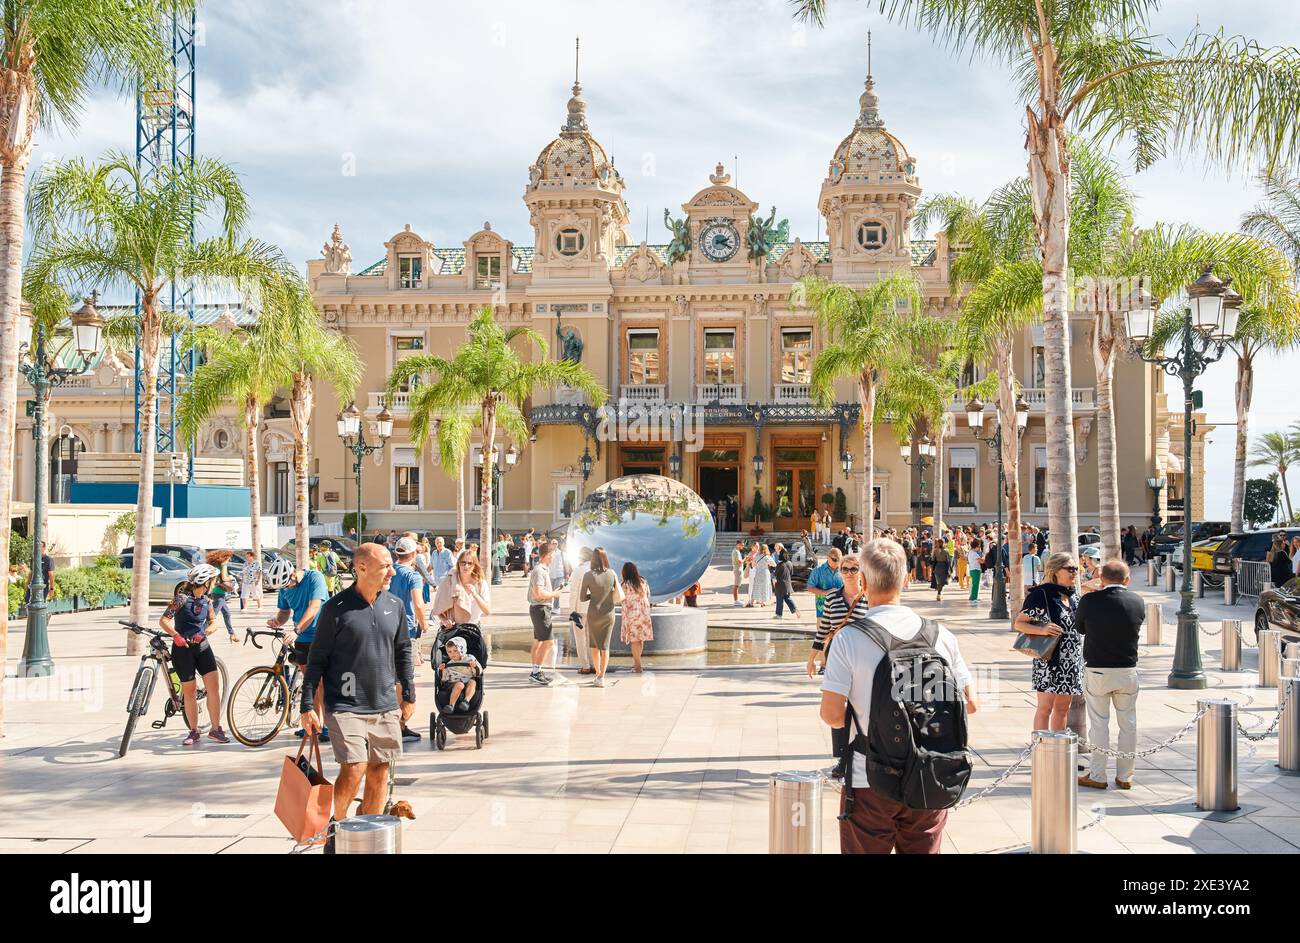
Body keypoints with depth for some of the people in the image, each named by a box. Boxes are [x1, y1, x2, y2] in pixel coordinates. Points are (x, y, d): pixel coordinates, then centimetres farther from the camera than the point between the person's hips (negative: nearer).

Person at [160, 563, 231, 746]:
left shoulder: (207, 600, 6)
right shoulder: (182, 598, -12)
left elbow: (213, 621, 13)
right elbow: (163, 621, -17)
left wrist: (204, 633, -7)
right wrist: (177, 636, -31)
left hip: (202, 646, 5)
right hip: (183, 649, -5)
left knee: (214, 686, -6)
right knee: (189, 691, 2)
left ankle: (215, 729, 2)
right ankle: (194, 732, 16)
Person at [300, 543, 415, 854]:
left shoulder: (394, 605, 6)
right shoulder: (336, 608, -8)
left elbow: (403, 652, 16)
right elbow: (317, 659, -3)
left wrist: (409, 695, 15)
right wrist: (307, 705, -5)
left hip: (385, 706, 5)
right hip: (346, 707, -5)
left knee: (379, 772, 7)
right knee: (354, 769, -14)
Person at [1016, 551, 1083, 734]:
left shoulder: (1074, 596, 11)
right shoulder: (1041, 594, -10)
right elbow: (1018, 623, -8)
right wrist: (1042, 630, -24)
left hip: (1072, 663, 7)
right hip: (1049, 660, -7)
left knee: (1063, 709, 12)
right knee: (1045, 708, -3)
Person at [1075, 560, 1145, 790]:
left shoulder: (1090, 601, -13)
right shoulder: (1136, 601, -6)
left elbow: (1079, 628, 2)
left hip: (1097, 670, -2)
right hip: (1128, 671, 2)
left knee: (1099, 723, 5)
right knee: (1128, 723, 12)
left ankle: (1097, 776, 10)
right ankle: (1125, 776, 18)